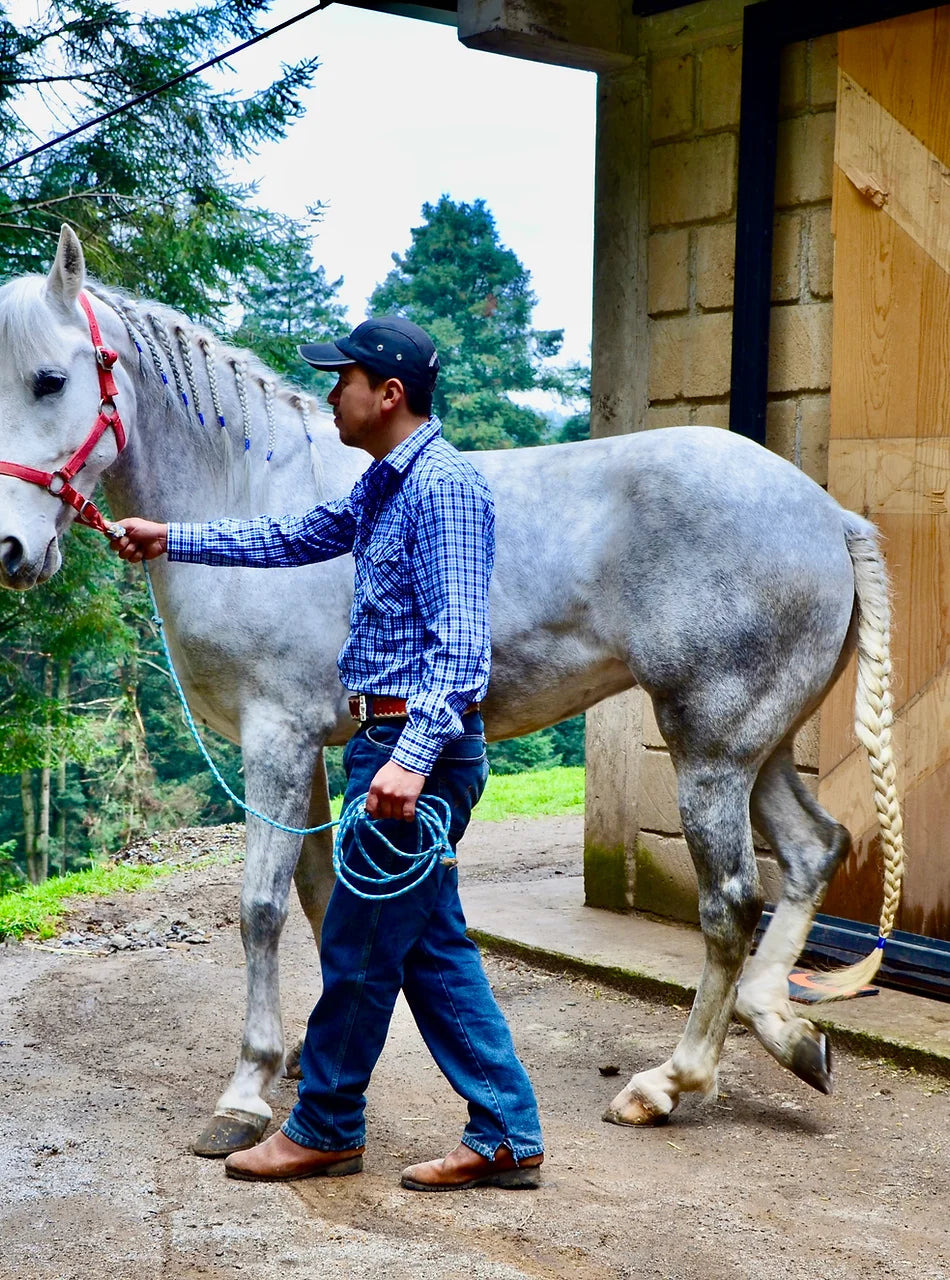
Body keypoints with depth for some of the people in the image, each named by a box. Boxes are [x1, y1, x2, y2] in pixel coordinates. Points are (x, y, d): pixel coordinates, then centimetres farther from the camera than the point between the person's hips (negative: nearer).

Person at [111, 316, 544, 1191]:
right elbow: (298, 540, 29)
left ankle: (324, 1130, 20)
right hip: (393, 741, 10)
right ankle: (507, 1138, 17)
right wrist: (173, 541, 28)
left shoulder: (444, 486, -16)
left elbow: (462, 645, -23)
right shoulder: (384, 485, 14)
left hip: (419, 748, -10)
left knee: (360, 944, 3)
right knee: (431, 947, 12)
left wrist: (413, 757, -31)